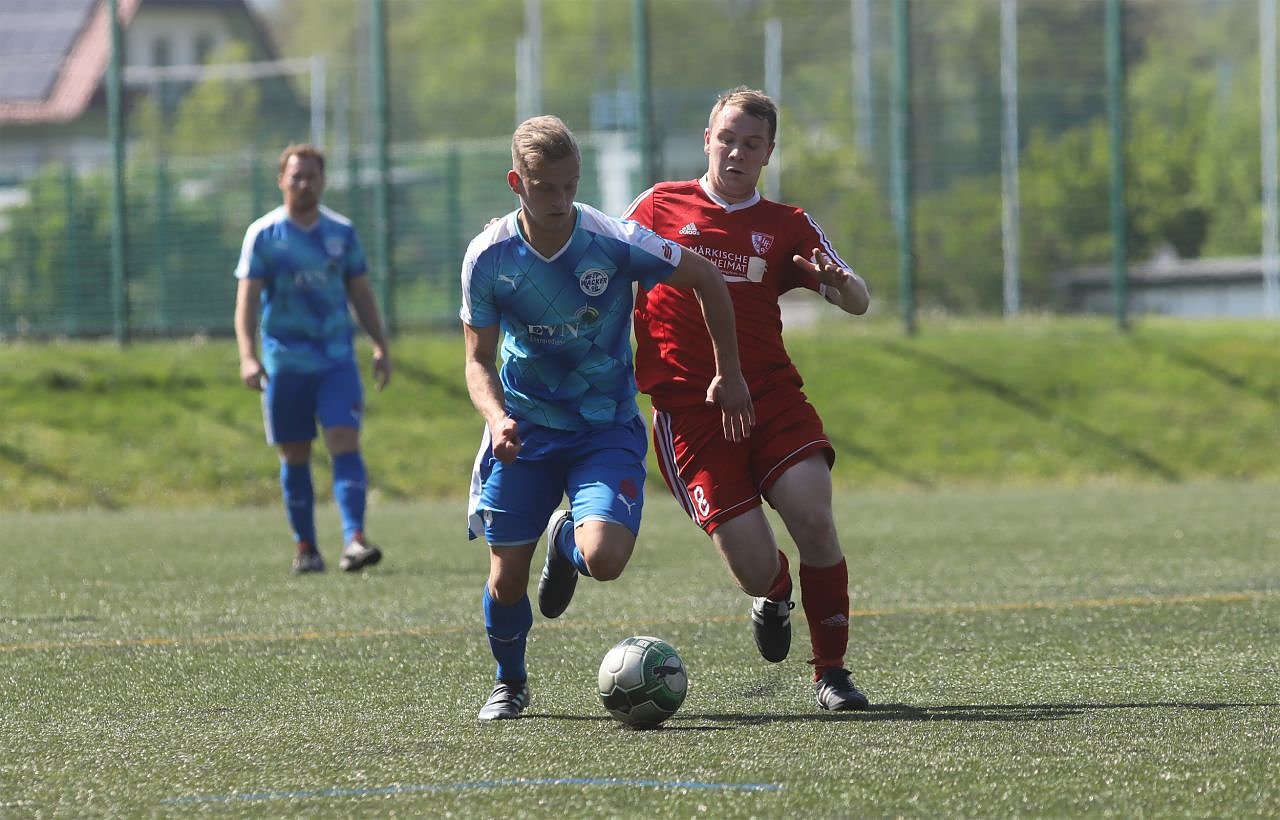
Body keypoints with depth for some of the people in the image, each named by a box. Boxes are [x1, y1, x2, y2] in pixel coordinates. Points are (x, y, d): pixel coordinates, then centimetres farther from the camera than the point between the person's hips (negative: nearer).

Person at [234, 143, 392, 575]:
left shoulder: (342, 232, 7)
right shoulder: (263, 234, -2)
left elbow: (360, 293, 15)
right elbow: (247, 299, -6)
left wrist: (380, 346, 9)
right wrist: (248, 356, -18)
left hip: (337, 360, 1)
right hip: (285, 361, -1)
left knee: (346, 443, -14)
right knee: (295, 456, 5)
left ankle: (354, 540, -22)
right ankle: (306, 547, 16)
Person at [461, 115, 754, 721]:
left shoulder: (615, 242, -17)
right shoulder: (489, 257, -12)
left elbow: (707, 280, -2)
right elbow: (479, 360, -3)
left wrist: (728, 375, 3)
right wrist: (496, 416, -24)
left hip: (606, 427, -1)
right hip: (524, 428, 1)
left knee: (604, 560, -23)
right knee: (506, 580, -3)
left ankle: (565, 541, 17)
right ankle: (509, 683, 29)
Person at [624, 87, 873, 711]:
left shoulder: (787, 227, 12)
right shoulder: (660, 207, 9)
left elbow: (858, 303, 7)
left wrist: (837, 280, -15)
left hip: (771, 396, 2)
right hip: (688, 411, -2)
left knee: (814, 519, -22)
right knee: (755, 569, -13)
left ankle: (831, 672, -5)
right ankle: (774, 594, 28)